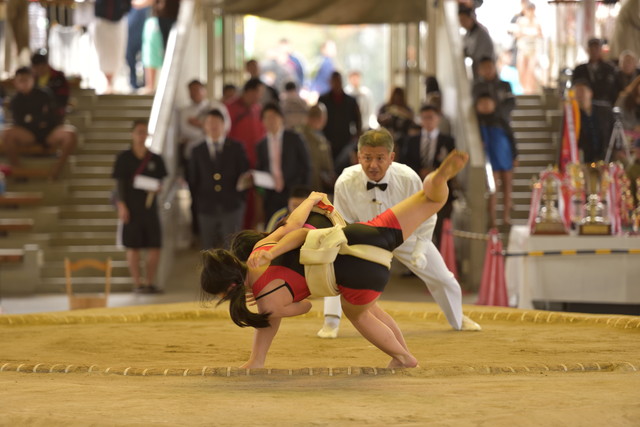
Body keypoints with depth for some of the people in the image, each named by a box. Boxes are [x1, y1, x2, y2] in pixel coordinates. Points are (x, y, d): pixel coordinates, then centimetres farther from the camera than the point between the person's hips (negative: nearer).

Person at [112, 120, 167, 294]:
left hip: (150, 206, 3)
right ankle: (137, 283, 5)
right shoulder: (124, 158, 2)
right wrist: (122, 206, -9)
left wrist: (156, 188, -6)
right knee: (133, 247, -1)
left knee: (155, 247, 0)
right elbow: (120, 183, 0)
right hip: (131, 207, -3)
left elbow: (160, 180, 17)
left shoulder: (155, 159, 10)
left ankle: (150, 282, 10)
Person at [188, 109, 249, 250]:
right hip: (207, 208, 1)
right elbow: (193, 181, 11)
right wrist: (197, 203, 3)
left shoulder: (236, 148, 8)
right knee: (209, 252, 4)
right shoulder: (198, 151, 10)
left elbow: (245, 172, 9)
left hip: (231, 207, -1)